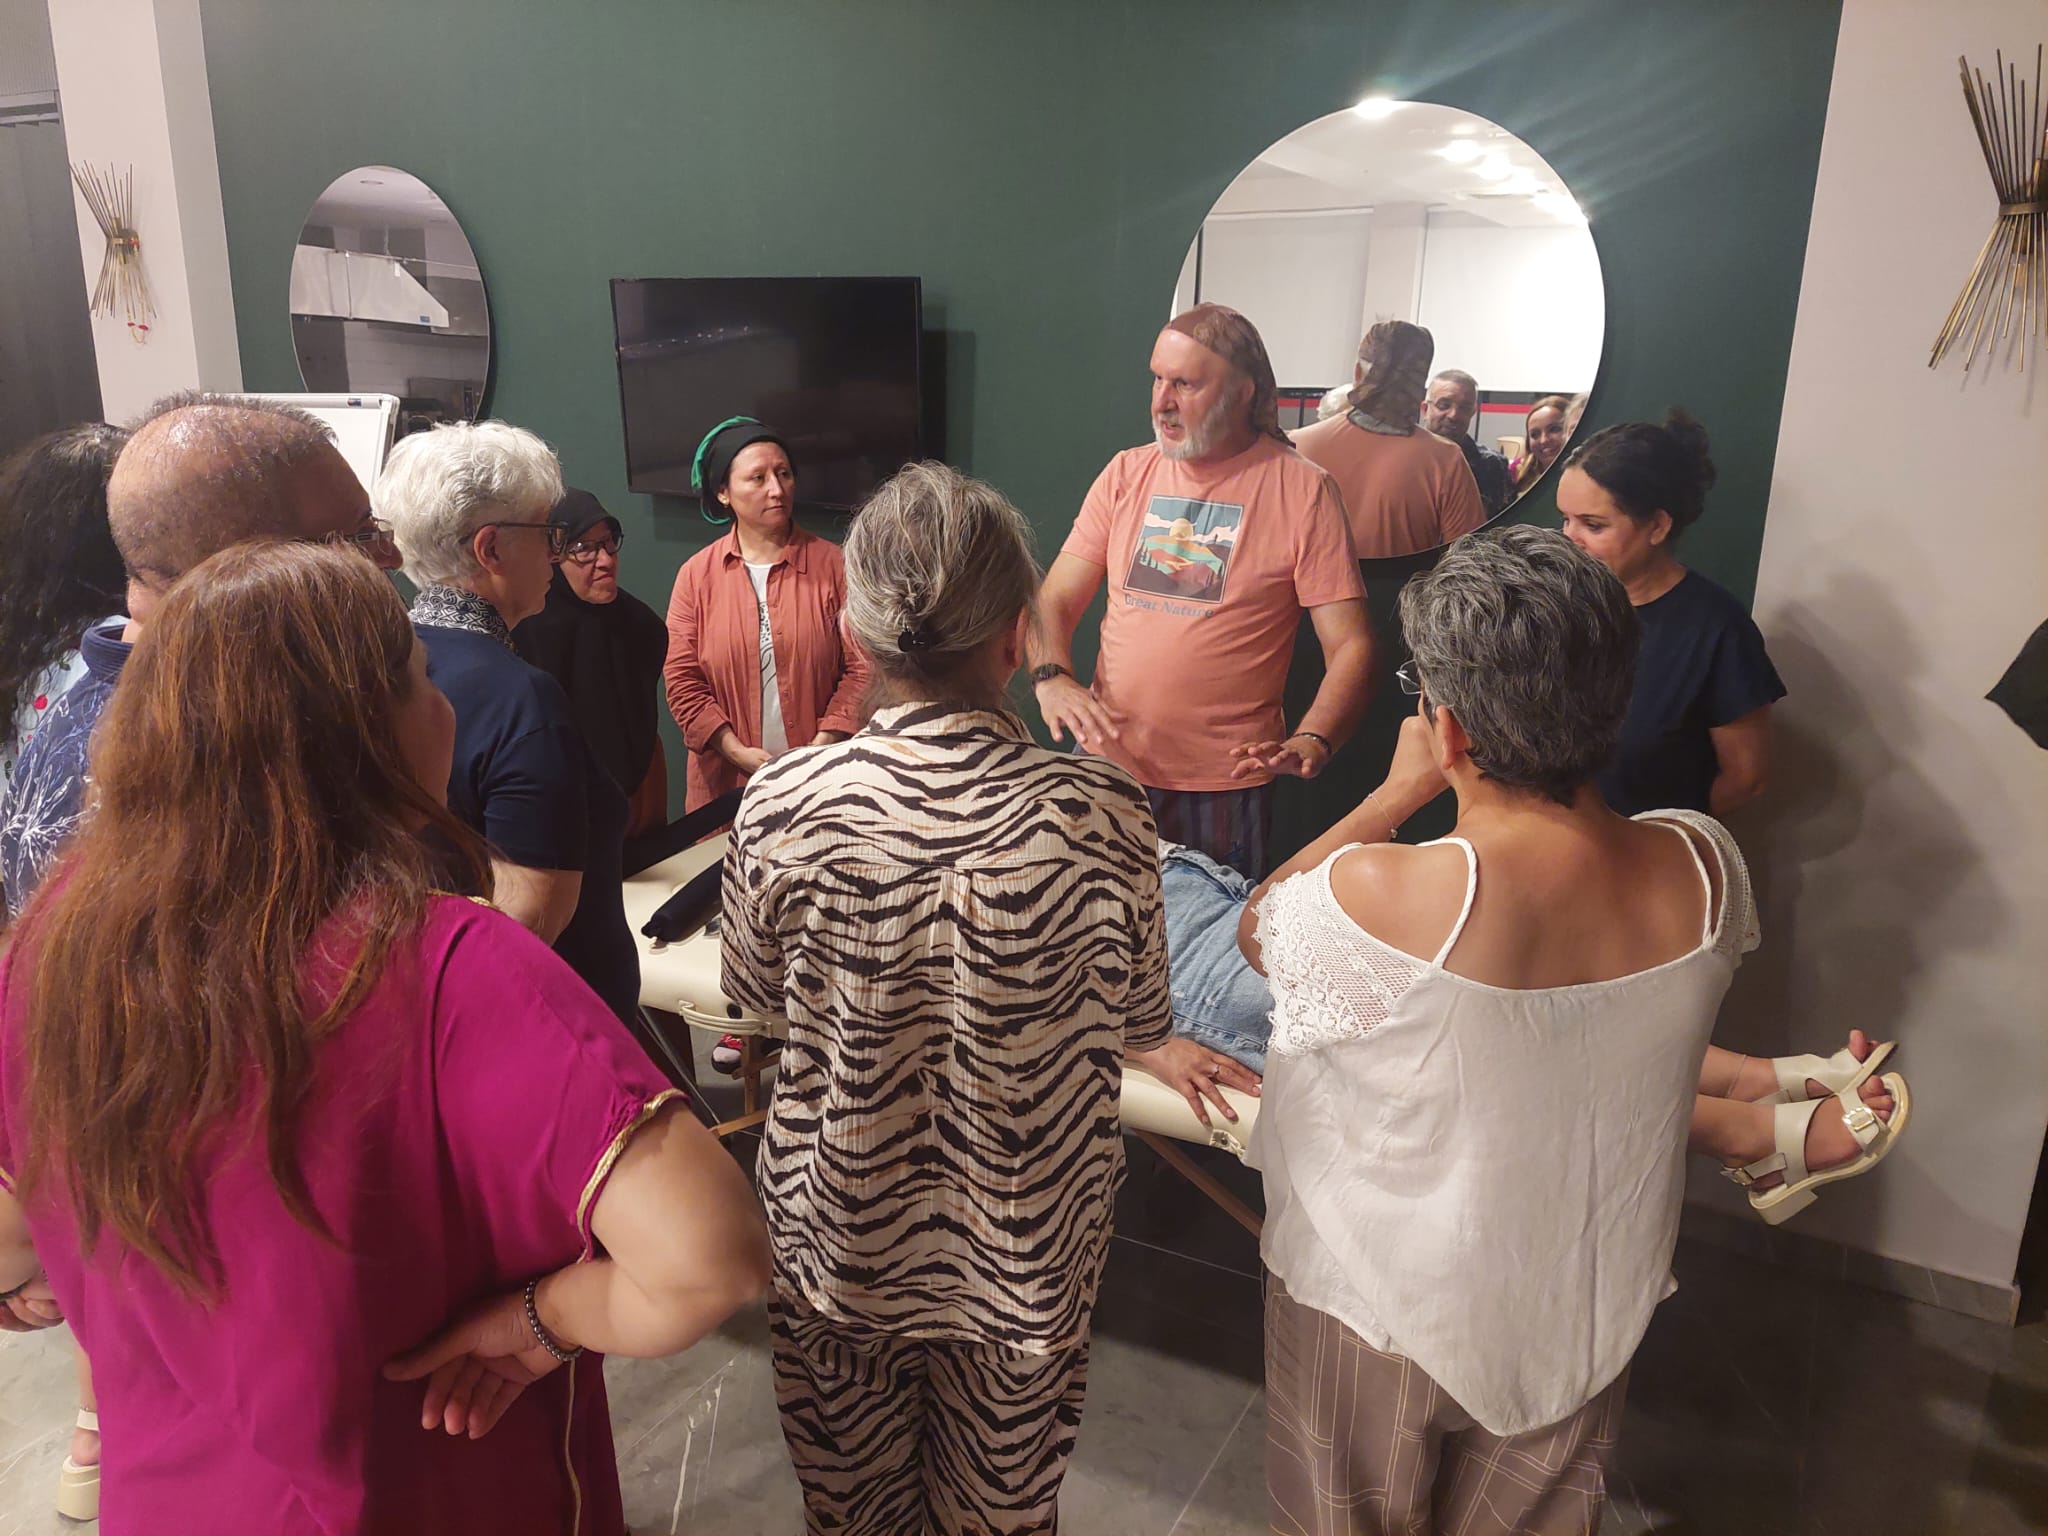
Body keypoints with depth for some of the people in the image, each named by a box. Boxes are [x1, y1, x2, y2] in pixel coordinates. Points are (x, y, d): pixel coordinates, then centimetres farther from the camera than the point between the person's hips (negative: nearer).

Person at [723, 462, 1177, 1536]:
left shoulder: (782, 807, -22)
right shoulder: (1103, 815, -23)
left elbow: (758, 993, -3)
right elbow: (1137, 1026, -7)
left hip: (838, 1240, 1)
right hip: (1026, 1247, 0)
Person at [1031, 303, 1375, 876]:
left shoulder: (1302, 491, -5)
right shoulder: (1126, 474, 6)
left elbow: (1351, 646, -7)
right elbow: (1056, 600, 5)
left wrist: (1311, 742, -24)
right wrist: (1052, 677, -15)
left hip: (1226, 783, -3)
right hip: (1106, 765, 3)